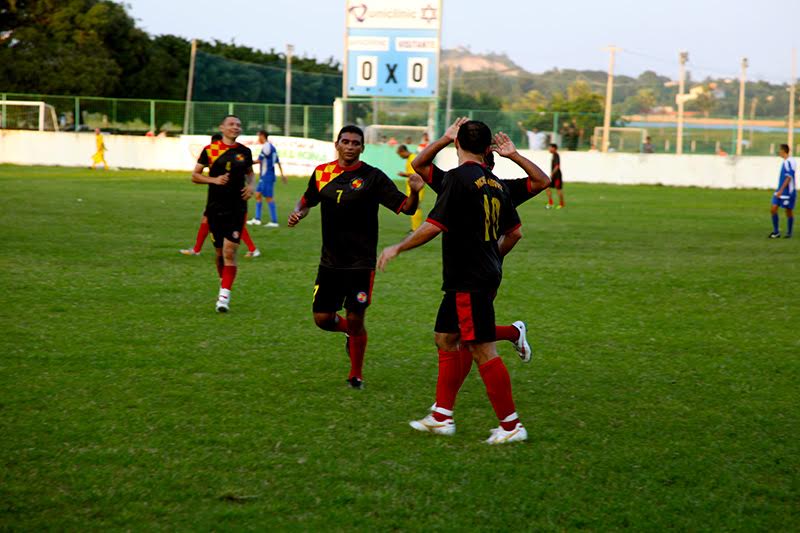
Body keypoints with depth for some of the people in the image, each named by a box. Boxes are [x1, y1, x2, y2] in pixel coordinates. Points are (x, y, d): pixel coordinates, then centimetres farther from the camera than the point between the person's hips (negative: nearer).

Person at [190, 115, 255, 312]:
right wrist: (214, 180, -15)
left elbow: (250, 173, 22)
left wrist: (250, 185, 0)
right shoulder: (210, 150, -1)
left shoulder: (244, 152, 5)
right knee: (219, 252, 9)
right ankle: (224, 283, 34)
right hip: (215, 208, 0)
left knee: (230, 252, -11)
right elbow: (195, 176, 2)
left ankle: (224, 296, -11)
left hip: (237, 209, 0)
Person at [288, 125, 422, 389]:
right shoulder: (322, 173, 3)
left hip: (361, 263, -4)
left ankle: (356, 375, 22)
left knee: (355, 320, 0)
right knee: (322, 318, 1)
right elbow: (307, 200, 21)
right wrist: (297, 213, 0)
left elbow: (406, 208, -11)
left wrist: (414, 192, -32)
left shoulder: (373, 177, -8)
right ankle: (350, 331, 36)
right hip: (330, 262, 4)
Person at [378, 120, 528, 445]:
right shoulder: (495, 183, 10)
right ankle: (442, 417, 21)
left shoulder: (458, 178, -13)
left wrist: (397, 249, -7)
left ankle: (511, 425, -3)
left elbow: (434, 226, -18)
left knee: (483, 350, -6)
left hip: (469, 280, -9)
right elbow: (515, 232, 16)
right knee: (446, 339, 17)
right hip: (486, 275, 9)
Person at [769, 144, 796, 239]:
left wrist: (781, 190, -23)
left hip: (788, 192, -9)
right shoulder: (785, 162, 12)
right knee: (773, 209, -1)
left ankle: (789, 233, 14)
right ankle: (776, 231, 6)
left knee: (789, 212, 3)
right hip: (781, 191, 9)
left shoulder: (790, 162, -16)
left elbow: (789, 177, -21)